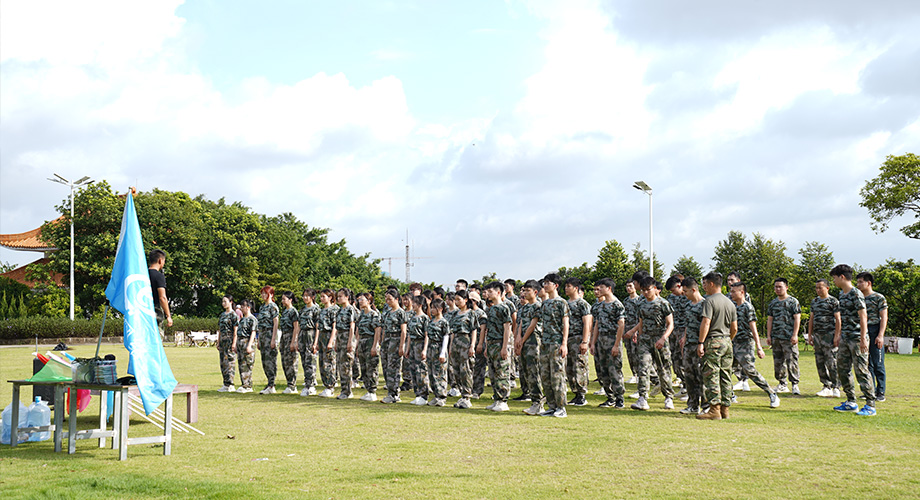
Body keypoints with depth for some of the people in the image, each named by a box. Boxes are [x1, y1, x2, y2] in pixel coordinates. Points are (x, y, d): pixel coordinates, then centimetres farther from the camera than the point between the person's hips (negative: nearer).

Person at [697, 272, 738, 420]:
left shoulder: (710, 301, -9)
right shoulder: (730, 302, 14)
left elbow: (706, 323, -17)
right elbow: (734, 328, 14)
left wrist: (701, 343, -17)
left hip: (713, 341, -8)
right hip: (727, 342, 8)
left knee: (711, 375, -7)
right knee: (725, 376, 10)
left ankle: (715, 410, -11)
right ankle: (725, 409, 13)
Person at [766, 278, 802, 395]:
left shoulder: (793, 301, 0)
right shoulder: (772, 303, 15)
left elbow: (797, 319, -4)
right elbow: (770, 320, 17)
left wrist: (795, 335, -11)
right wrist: (768, 336, 10)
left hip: (789, 337, -5)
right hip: (776, 337, 5)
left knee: (792, 361, -8)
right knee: (778, 362, 7)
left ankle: (795, 384, -4)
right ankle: (782, 384, 15)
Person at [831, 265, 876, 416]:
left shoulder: (856, 294, -13)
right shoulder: (842, 295, 13)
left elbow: (863, 317, -17)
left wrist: (863, 338, -21)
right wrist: (839, 335, 22)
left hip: (857, 338, -9)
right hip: (845, 338, 9)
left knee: (861, 370, -9)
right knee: (842, 369, 10)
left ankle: (870, 405, -5)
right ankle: (851, 402, 18)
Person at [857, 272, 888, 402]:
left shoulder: (879, 298, -3)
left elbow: (884, 318, -7)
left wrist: (880, 335, -16)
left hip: (874, 332, -6)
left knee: (878, 364, -4)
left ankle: (881, 393, 1)